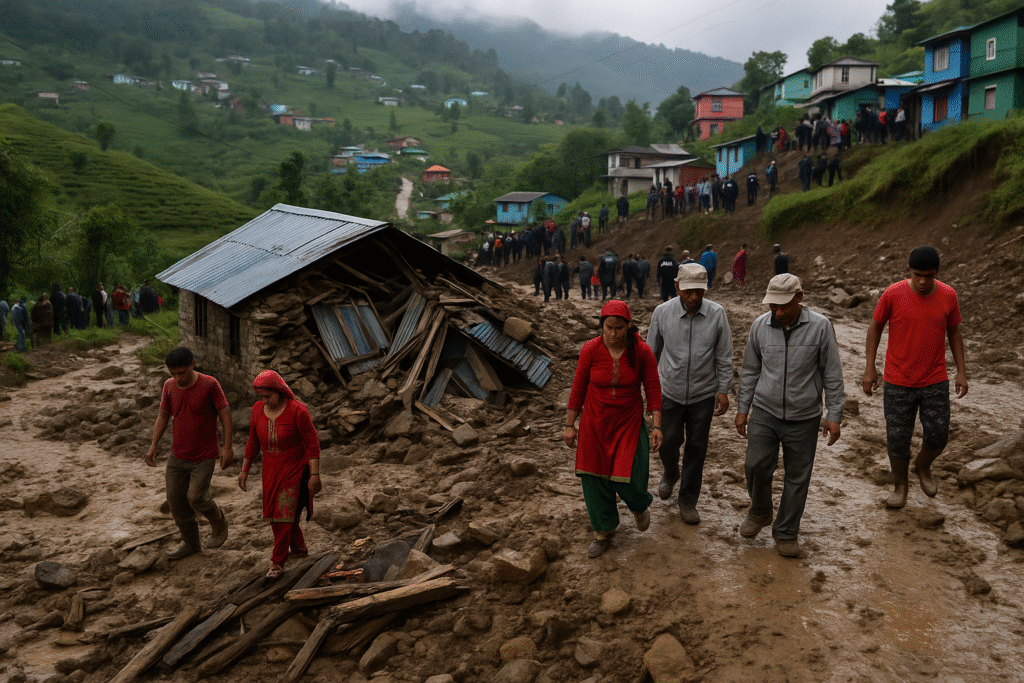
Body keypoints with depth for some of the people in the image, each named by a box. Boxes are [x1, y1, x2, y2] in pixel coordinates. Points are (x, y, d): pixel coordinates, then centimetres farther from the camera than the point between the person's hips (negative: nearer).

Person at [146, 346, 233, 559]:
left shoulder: (210, 385, -17)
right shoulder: (169, 386, -3)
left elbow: (225, 414, -13)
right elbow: (163, 416, 8)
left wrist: (228, 447, -16)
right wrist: (154, 446, 3)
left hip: (204, 457, -5)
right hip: (177, 456, 5)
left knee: (196, 497, -13)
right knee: (175, 499, 8)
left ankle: (219, 522, 19)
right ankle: (191, 543, 26)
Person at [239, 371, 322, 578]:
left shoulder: (297, 411, -22)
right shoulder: (258, 409, -5)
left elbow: (312, 444, -18)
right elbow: (253, 442, 7)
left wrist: (315, 475, -19)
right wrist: (245, 470, 9)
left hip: (294, 469, -6)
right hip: (271, 470, 6)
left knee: (284, 514, -6)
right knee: (276, 513, 15)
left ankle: (277, 563, 6)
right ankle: (299, 547, 36)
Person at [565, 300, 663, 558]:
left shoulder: (642, 351, -12)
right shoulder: (590, 350, -12)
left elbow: (653, 390, -5)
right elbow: (578, 389, -3)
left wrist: (656, 426, -10)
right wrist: (569, 425, 0)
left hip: (629, 423, -1)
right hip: (595, 423, 1)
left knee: (628, 479, -4)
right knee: (595, 479, 7)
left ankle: (640, 506, 35)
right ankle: (604, 532, 30)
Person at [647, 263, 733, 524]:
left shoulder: (717, 314, -7)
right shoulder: (662, 312, -7)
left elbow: (724, 356, 0)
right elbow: (652, 352, 4)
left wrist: (723, 389, -3)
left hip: (703, 394, 0)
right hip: (669, 392, 0)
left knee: (696, 448, 8)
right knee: (668, 441, 7)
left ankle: (688, 500, 25)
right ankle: (671, 473, 43)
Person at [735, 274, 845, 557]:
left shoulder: (820, 327, -9)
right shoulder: (760, 326, -2)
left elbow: (832, 375, -3)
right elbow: (749, 371, 8)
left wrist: (834, 415, -4)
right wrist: (742, 409, 9)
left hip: (804, 418, -1)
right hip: (765, 412, 1)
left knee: (797, 478, 7)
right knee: (756, 466, -5)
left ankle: (786, 533, 25)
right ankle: (759, 512, 26)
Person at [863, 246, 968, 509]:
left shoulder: (948, 296, -4)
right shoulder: (893, 294, -12)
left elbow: (954, 332, 9)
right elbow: (875, 327, 0)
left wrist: (961, 371, 5)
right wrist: (870, 368, -3)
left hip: (935, 382, 2)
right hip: (898, 383, -2)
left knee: (938, 437, 5)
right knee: (897, 441, 4)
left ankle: (923, 466, 37)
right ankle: (901, 485, 28)